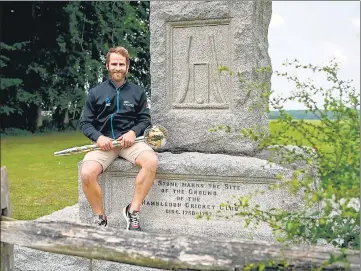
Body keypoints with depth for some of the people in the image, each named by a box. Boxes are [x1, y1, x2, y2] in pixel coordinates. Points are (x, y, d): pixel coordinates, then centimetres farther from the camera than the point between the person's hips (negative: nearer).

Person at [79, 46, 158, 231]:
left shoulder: (137, 92, 13)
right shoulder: (95, 93, 10)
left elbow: (145, 119, 11)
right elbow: (85, 123, 7)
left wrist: (133, 132, -10)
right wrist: (98, 137, -13)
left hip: (130, 140, 1)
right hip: (104, 142, 0)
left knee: (152, 162, -32)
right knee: (87, 174, -30)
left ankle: (133, 210, -17)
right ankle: (100, 218, -7)